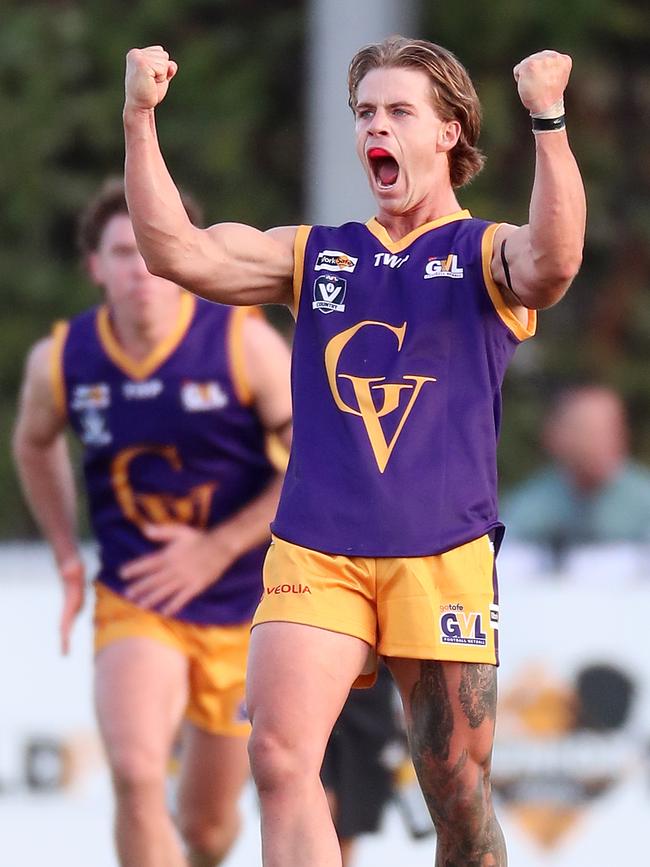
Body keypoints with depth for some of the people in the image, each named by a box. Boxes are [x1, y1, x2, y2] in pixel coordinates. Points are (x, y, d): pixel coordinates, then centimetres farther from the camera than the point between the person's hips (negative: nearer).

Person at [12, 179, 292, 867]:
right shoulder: (59, 362, -7)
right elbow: (33, 444, 17)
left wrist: (216, 550, -16)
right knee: (137, 778, -27)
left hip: (244, 609, 0)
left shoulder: (242, 342, -14)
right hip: (133, 605, 0)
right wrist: (68, 558, 9)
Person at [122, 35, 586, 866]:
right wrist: (140, 121, -8)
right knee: (279, 757, -16)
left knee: (460, 791, 1)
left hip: (442, 555, -2)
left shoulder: (486, 253, 6)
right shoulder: (315, 255, 16)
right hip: (313, 549, 2)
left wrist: (547, 121, -31)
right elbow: (177, 252, 3)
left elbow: (552, 264, -19)